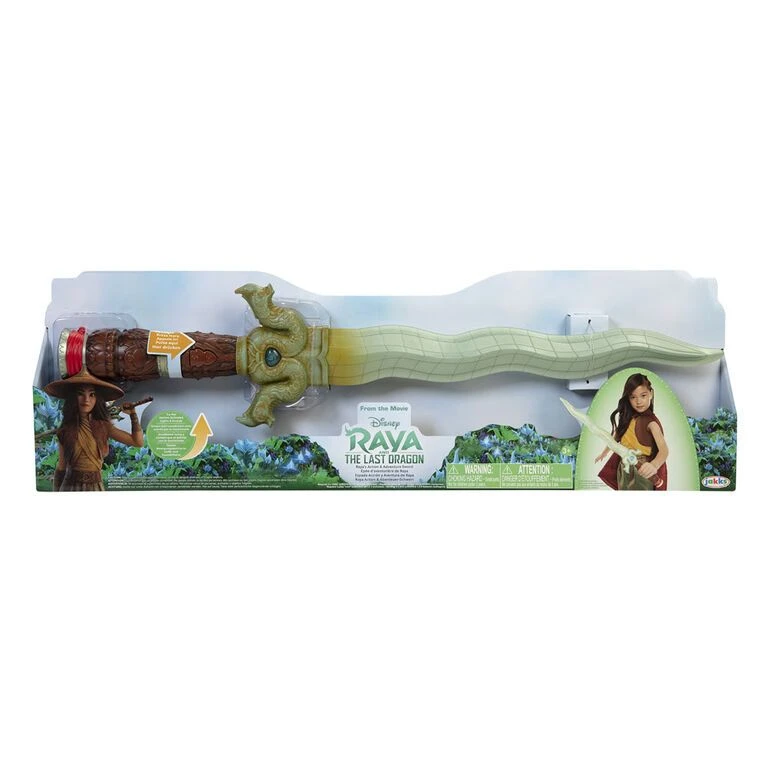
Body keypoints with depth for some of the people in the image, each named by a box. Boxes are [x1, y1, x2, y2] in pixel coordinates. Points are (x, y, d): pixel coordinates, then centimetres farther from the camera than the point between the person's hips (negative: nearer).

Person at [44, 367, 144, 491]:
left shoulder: (103, 426, -1)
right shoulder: (65, 431, -3)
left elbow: (138, 442, 0)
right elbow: (61, 467, 4)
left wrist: (133, 413, 1)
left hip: (96, 486, 1)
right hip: (70, 487, -1)